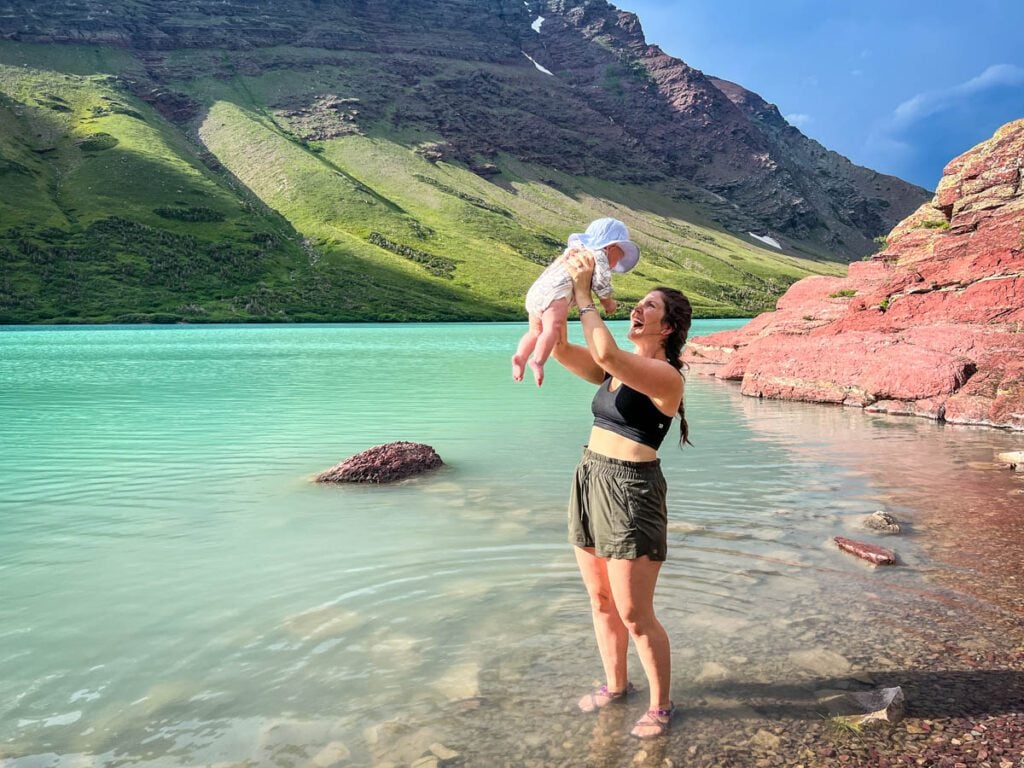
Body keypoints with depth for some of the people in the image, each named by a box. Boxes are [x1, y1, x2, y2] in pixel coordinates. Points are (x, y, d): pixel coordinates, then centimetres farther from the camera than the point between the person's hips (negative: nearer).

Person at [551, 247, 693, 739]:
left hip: (631, 492, -8)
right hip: (590, 482, 8)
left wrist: (583, 293, -20)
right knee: (601, 602, 19)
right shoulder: (617, 368, 9)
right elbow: (559, 348, 2)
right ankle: (615, 685, 38)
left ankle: (661, 705, 23)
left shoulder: (665, 375, -14)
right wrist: (560, 292, -5)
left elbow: (604, 353, -30)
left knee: (634, 614, 2)